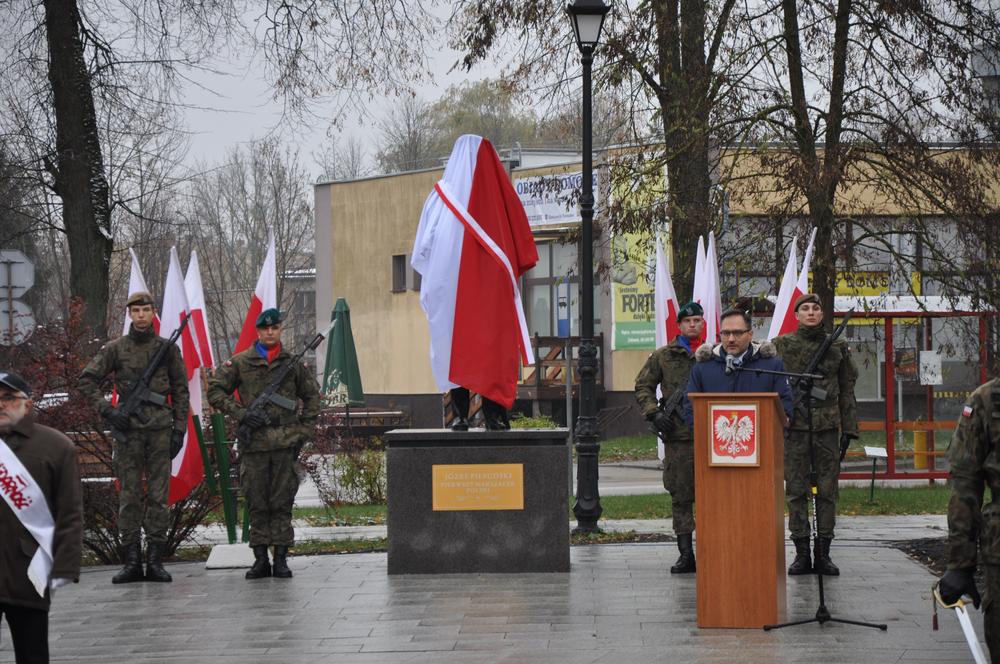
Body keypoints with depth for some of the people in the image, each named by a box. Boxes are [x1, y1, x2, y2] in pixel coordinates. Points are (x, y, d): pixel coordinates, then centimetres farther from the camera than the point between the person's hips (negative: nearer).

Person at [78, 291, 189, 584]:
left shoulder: (168, 348, 8)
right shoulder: (115, 349, 5)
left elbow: (180, 392, 9)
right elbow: (87, 381, 5)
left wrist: (179, 429, 2)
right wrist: (108, 410, -6)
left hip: (160, 430, 0)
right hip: (128, 430, 0)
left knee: (159, 497, 0)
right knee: (129, 497, 1)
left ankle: (155, 561, 3)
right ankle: (132, 562, 4)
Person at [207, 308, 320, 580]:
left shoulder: (293, 363, 9)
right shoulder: (240, 362, 5)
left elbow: (312, 396, 17)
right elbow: (215, 392, 6)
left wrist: (304, 430, 8)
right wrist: (240, 414, -6)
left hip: (285, 443, 1)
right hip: (253, 443, 0)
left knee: (282, 504, 1)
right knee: (257, 504, 2)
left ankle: (281, 559, 5)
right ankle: (260, 560, 7)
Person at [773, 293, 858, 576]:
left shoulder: (838, 347, 9)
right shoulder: (783, 345, 5)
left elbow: (847, 391, 11)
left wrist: (848, 428, 6)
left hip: (828, 428, 1)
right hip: (795, 428, -1)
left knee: (827, 491, 2)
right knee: (796, 491, 0)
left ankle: (823, 553, 7)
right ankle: (801, 553, 6)